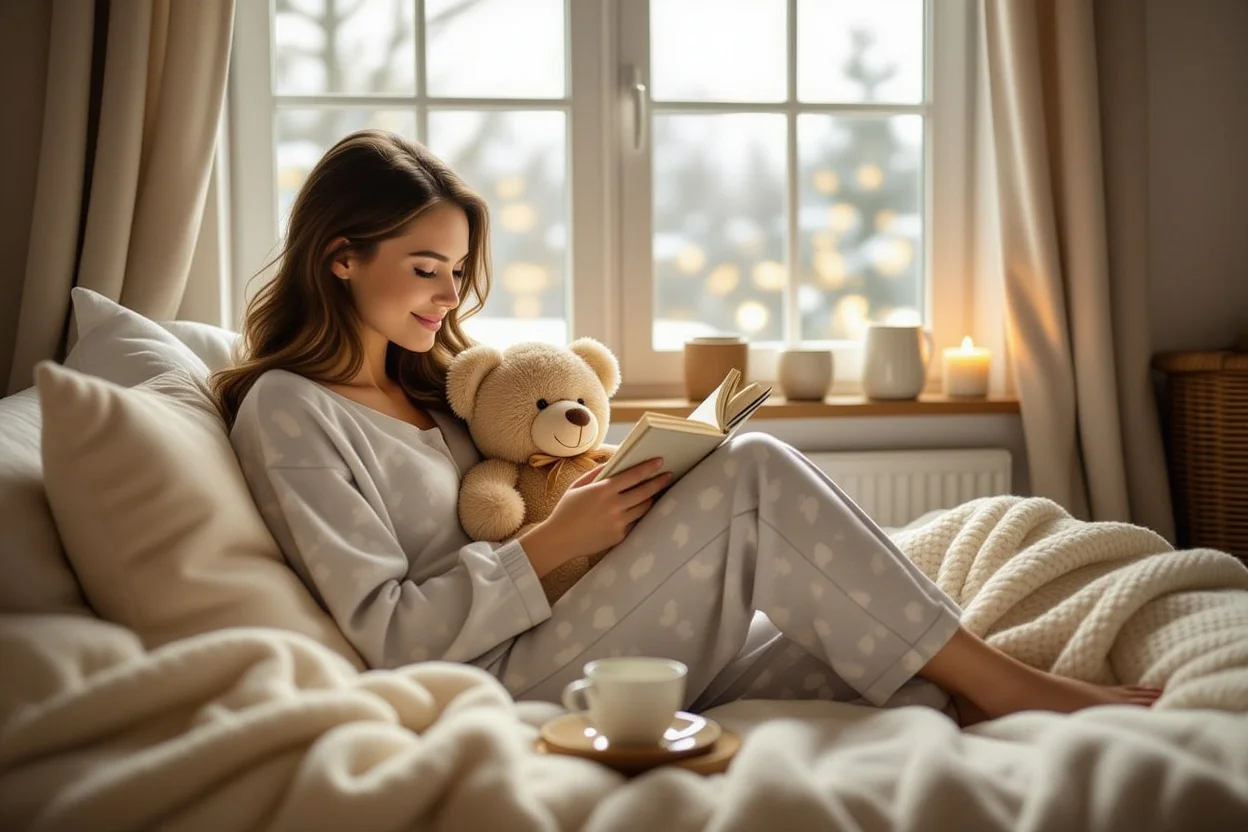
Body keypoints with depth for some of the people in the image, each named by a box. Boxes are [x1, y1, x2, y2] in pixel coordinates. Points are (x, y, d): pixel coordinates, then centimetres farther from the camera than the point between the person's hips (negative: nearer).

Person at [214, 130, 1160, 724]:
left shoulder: (426, 387, 21)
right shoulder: (286, 411, -5)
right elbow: (389, 630, -13)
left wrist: (582, 494, 3)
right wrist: (554, 539, -16)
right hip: (513, 681, -8)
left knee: (886, 678, -11)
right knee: (755, 472, -20)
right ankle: (996, 676, -11)